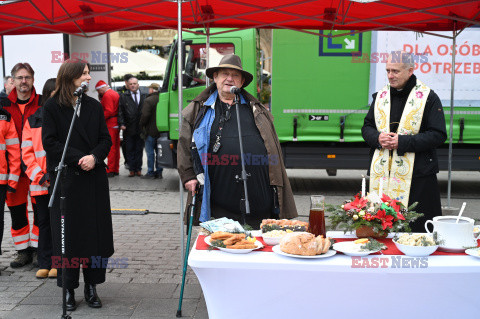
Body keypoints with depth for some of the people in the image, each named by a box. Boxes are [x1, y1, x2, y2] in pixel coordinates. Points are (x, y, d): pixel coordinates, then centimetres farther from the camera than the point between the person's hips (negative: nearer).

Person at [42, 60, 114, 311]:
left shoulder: (94, 106, 10)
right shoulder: (52, 107, 0)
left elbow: (105, 139, 7)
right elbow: (49, 142, -7)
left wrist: (94, 157, -11)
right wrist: (78, 159, -14)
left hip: (94, 178, 3)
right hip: (65, 179, -3)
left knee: (95, 231, 3)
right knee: (68, 233, 1)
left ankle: (91, 287, 14)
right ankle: (69, 289, 13)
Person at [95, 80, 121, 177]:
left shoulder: (107, 95, -13)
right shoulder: (115, 93, 17)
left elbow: (108, 111, -20)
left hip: (110, 124, -10)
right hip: (116, 124, 10)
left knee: (111, 147, -8)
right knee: (116, 146, 12)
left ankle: (110, 170, -6)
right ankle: (115, 169, 17)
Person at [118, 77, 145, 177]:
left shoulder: (144, 96, 7)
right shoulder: (123, 97, 6)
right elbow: (120, 111, 3)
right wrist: (122, 123, -8)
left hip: (141, 128, 0)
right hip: (129, 129, 0)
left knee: (139, 150, 7)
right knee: (130, 150, 4)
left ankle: (138, 169, 14)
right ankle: (132, 169, 9)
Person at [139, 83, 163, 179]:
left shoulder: (148, 100, -15)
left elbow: (145, 115, -19)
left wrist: (141, 125, -3)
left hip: (151, 131, -7)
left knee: (150, 152, 0)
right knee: (159, 151, 12)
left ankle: (150, 172, 3)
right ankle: (159, 172, 15)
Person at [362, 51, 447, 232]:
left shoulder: (428, 97, -3)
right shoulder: (380, 96, 12)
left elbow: (438, 135, -8)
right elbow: (367, 127, 18)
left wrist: (402, 142, -16)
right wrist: (378, 138, -6)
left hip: (417, 175, -4)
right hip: (382, 174, 4)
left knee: (417, 228, -3)